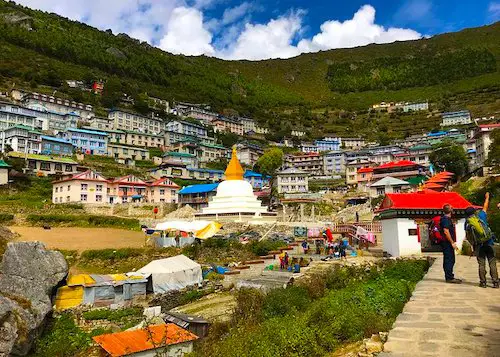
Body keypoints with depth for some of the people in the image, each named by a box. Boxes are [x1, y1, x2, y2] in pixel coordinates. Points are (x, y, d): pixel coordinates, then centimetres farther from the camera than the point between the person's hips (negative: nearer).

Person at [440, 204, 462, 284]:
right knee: (449, 260, -7)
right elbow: (446, 232, -23)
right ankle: (449, 278, -4)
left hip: (449, 243, 11)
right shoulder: (446, 219, -15)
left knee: (451, 260, 14)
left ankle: (450, 277, 20)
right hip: (447, 243, -11)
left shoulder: (448, 219, 18)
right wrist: (452, 242, -21)